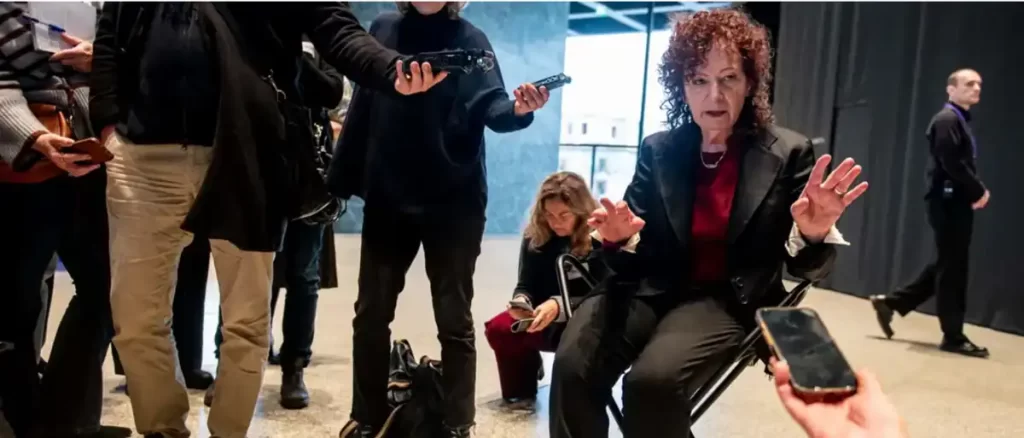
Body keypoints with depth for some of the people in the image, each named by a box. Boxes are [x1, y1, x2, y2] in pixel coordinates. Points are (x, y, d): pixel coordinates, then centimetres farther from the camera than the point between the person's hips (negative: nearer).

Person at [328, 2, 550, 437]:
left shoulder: (470, 39, -1)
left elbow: (489, 105, -14)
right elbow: (361, 110, 5)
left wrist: (516, 109, -37)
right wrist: (340, 179, 4)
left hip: (453, 201, -2)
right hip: (387, 197, 3)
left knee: (454, 319, 4)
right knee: (371, 312, 10)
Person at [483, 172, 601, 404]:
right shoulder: (535, 236, -6)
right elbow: (526, 285, -2)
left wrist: (560, 306, -35)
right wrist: (521, 300, -28)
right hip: (546, 319, 3)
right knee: (497, 329, -23)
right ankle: (521, 390, 6)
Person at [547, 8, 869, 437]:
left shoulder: (788, 153, -1)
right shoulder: (657, 150, 6)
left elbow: (806, 269, -1)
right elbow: (635, 259, 6)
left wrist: (814, 233, -24)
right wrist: (621, 238, -19)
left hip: (728, 301, -2)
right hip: (650, 289, 3)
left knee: (654, 379, -30)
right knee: (573, 366, -25)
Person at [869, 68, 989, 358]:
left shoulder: (961, 121, 18)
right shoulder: (947, 119, -11)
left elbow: (965, 164, 16)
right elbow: (952, 164, -21)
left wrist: (976, 191, 0)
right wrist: (979, 192, -12)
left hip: (957, 202, 10)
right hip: (949, 203, -10)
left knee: (947, 267, 14)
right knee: (952, 268, -2)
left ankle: (891, 303, 19)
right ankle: (953, 336, 7)